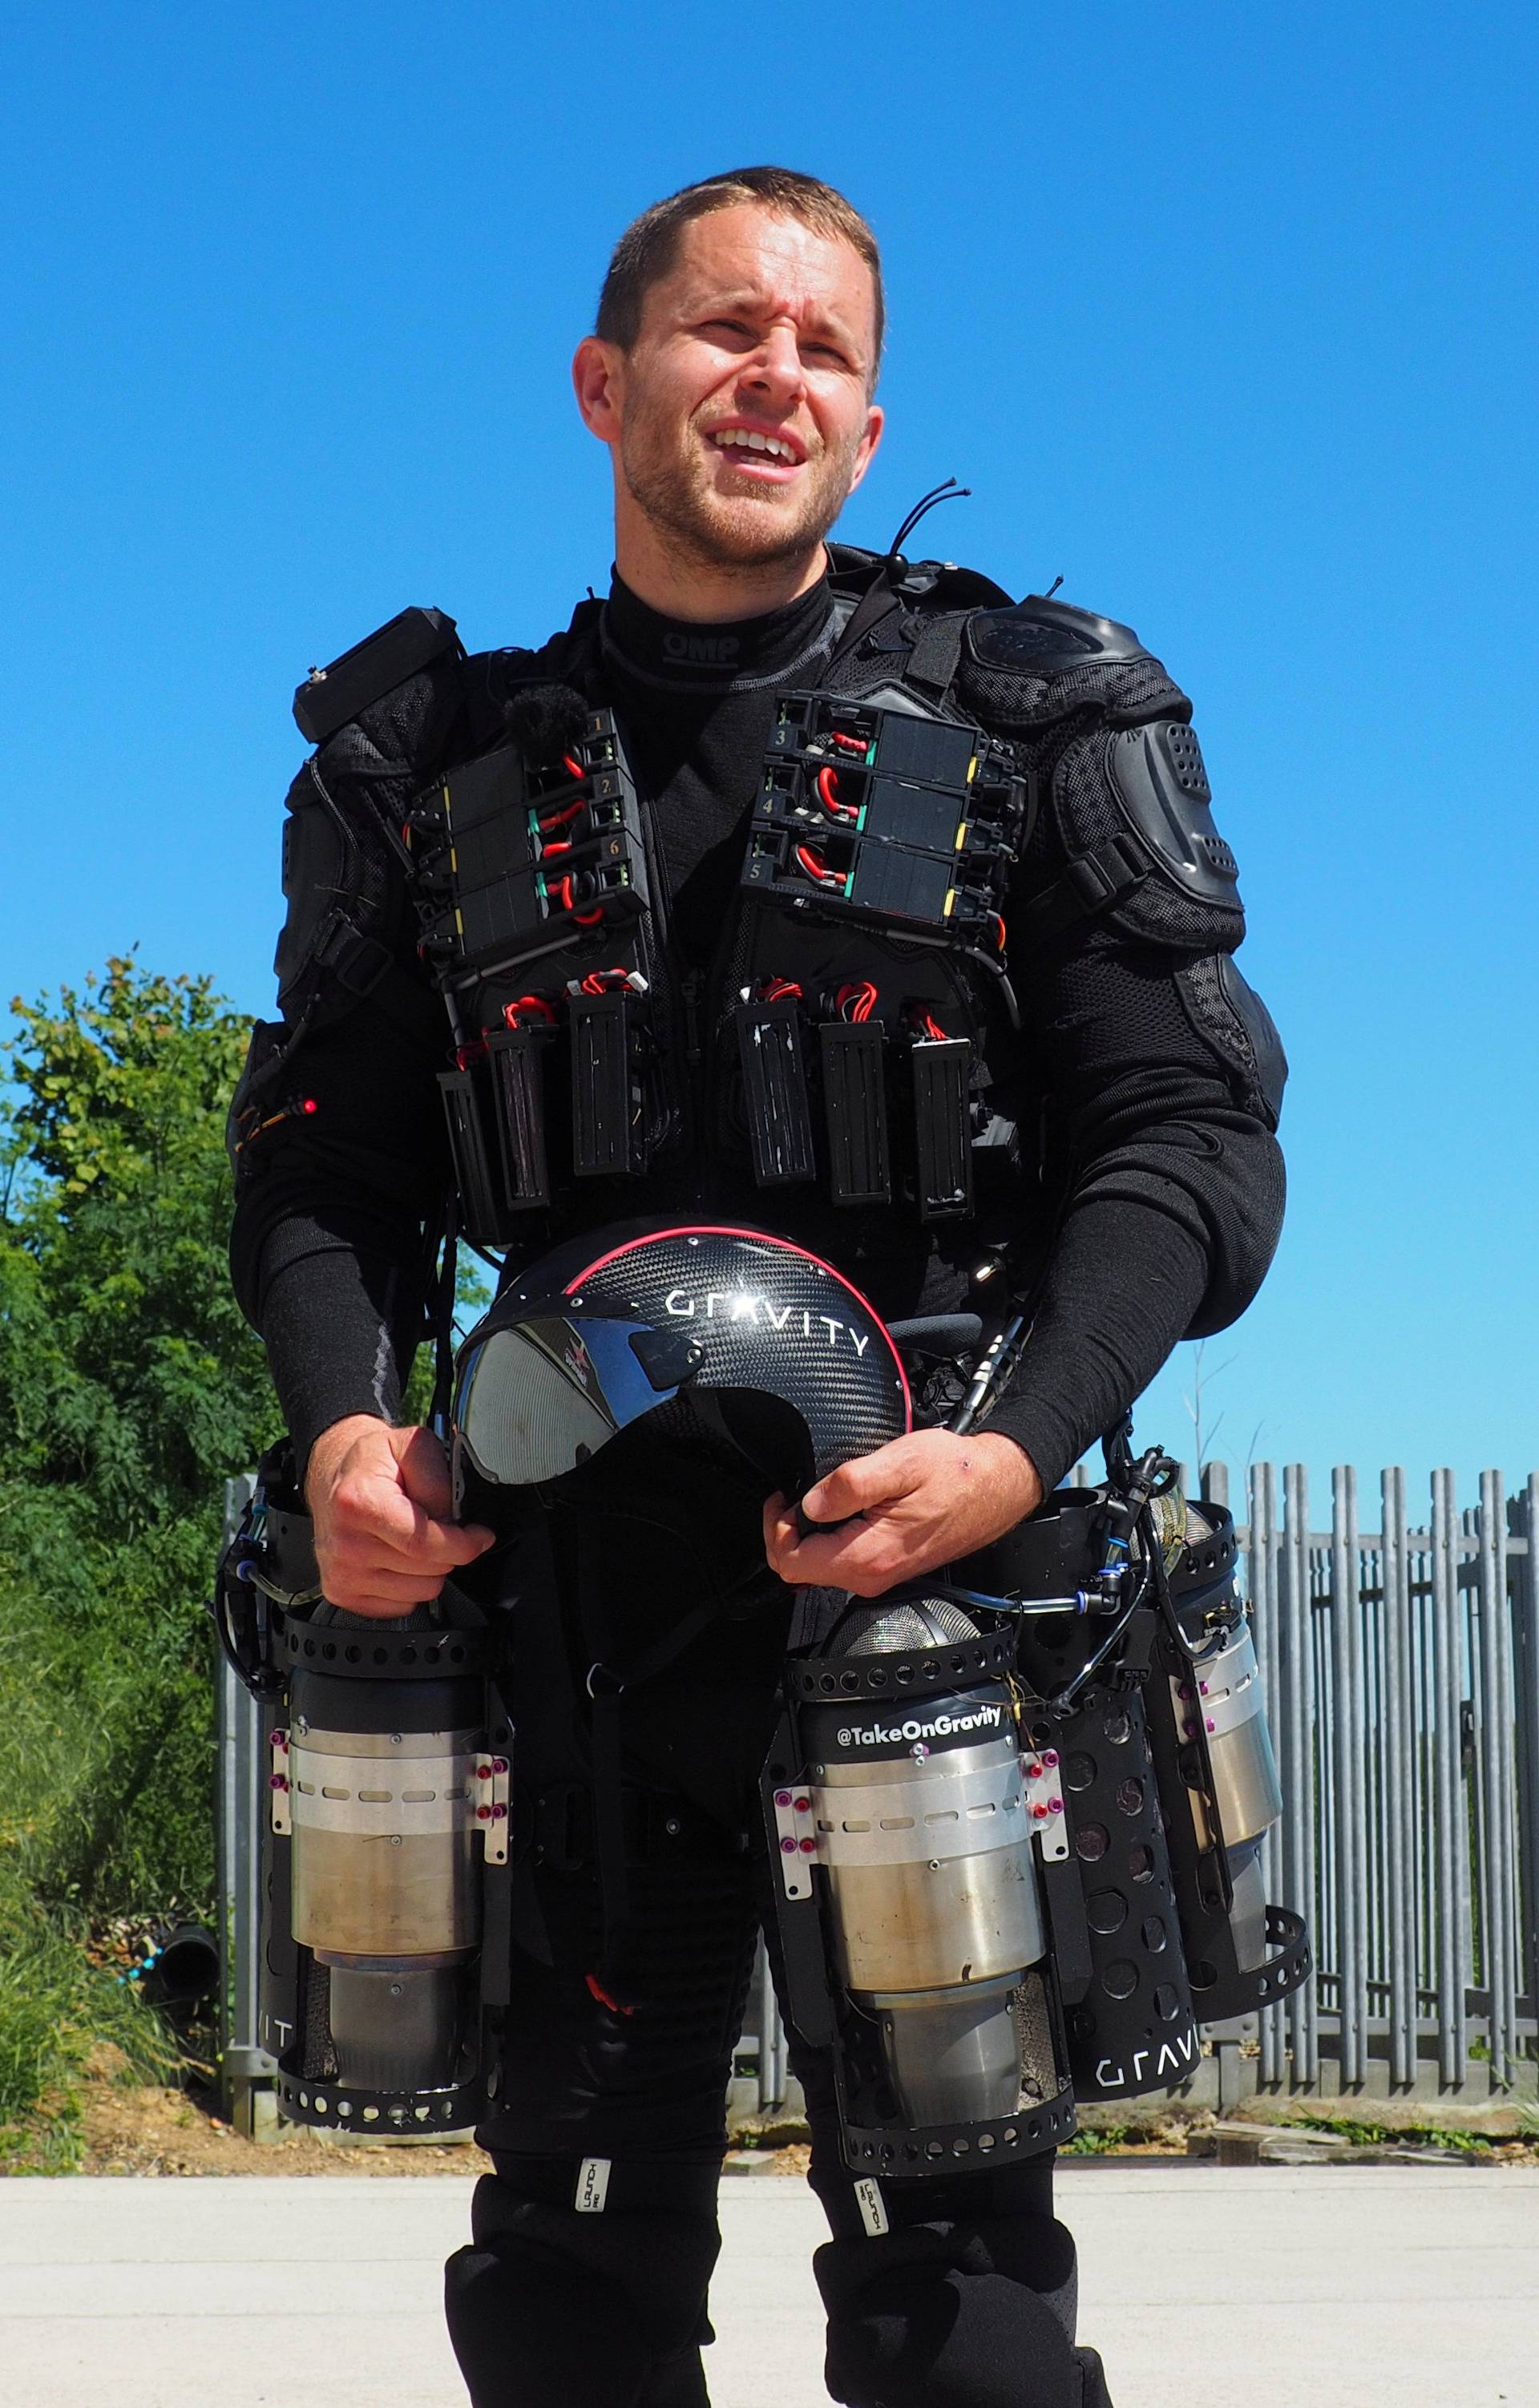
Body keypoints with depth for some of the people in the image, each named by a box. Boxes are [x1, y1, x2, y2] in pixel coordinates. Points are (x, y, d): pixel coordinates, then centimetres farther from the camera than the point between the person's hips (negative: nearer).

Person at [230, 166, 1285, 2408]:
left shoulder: (1037, 721, 3)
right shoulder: (445, 767, 9)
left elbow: (1191, 1130, -3)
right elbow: (324, 1155, 9)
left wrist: (1024, 1448, -19)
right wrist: (341, 1422, -12)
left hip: (926, 1575, -2)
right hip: (577, 1604, 3)